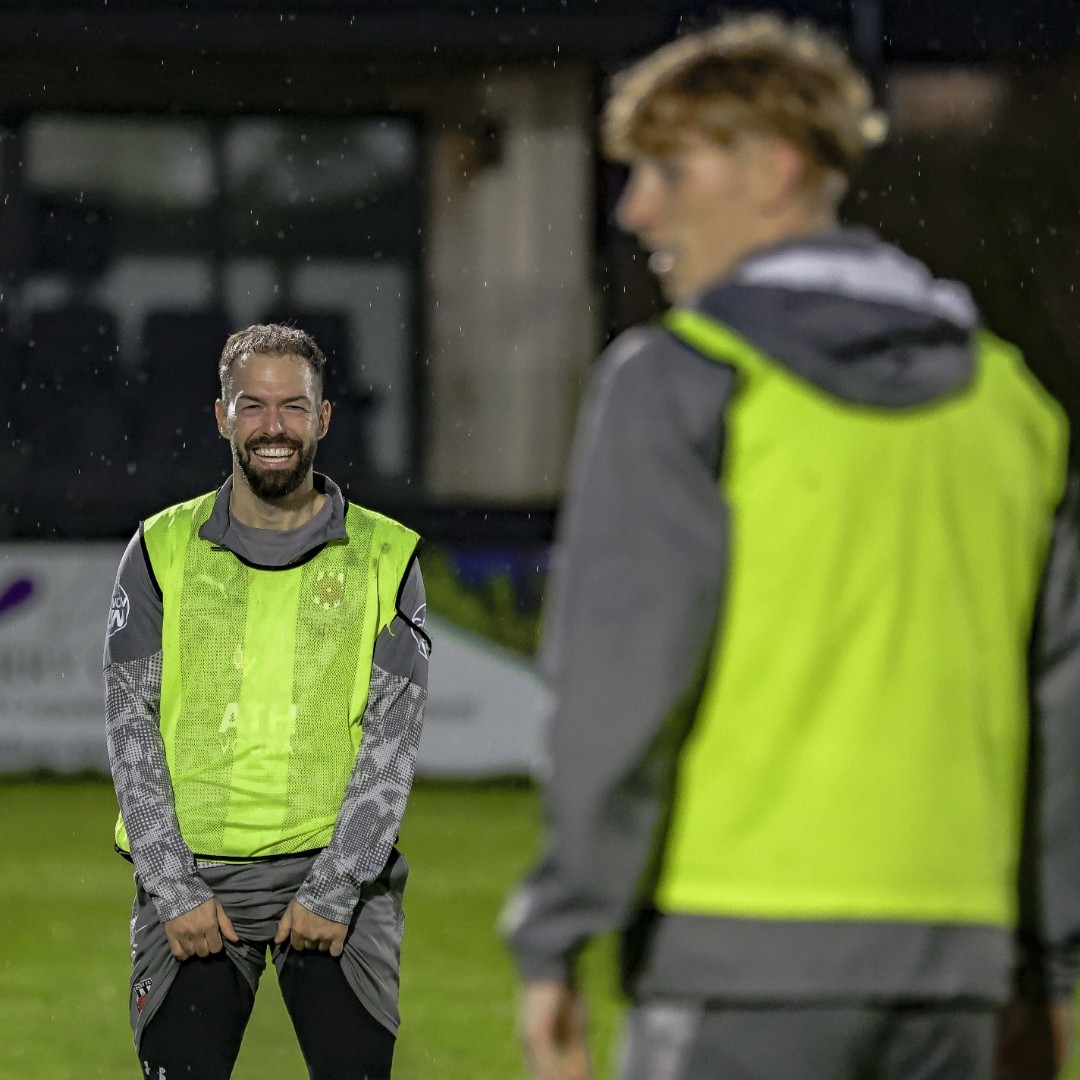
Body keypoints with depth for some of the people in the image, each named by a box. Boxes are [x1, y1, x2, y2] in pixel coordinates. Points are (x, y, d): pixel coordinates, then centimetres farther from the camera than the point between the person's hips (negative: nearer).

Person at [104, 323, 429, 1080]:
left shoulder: (383, 556, 4)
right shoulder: (164, 550, 7)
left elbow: (393, 737, -1)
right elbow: (131, 725, 3)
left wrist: (333, 891, -9)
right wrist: (173, 890, -6)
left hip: (338, 877, -1)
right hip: (193, 880, 1)